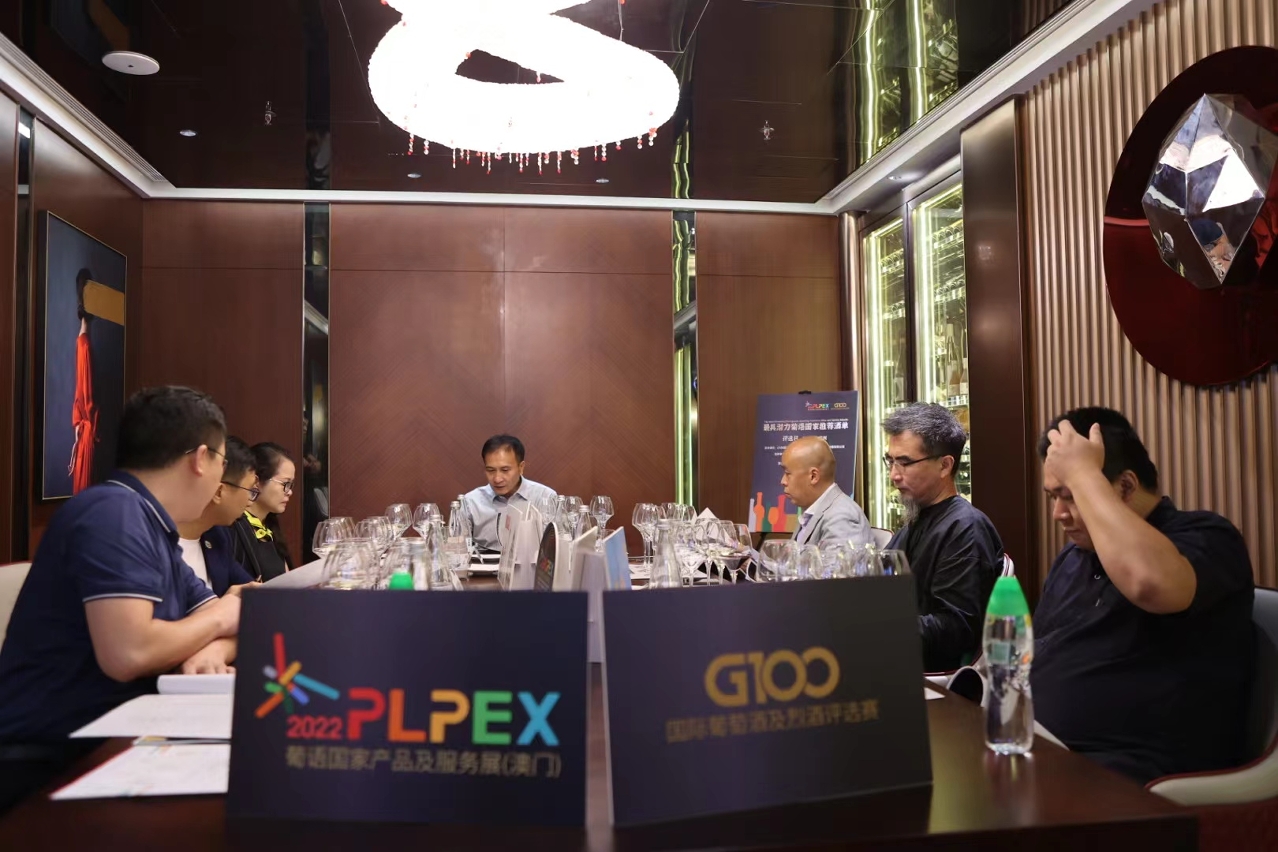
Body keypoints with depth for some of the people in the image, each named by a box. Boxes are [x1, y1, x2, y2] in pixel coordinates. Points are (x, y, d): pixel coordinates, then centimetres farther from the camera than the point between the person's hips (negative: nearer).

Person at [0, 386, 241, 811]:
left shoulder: (155, 530, 10)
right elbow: (127, 654, -29)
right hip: (47, 764, -8)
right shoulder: (114, 511, -18)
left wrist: (214, 649, -13)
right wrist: (218, 618, -11)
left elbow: (233, 626, 10)